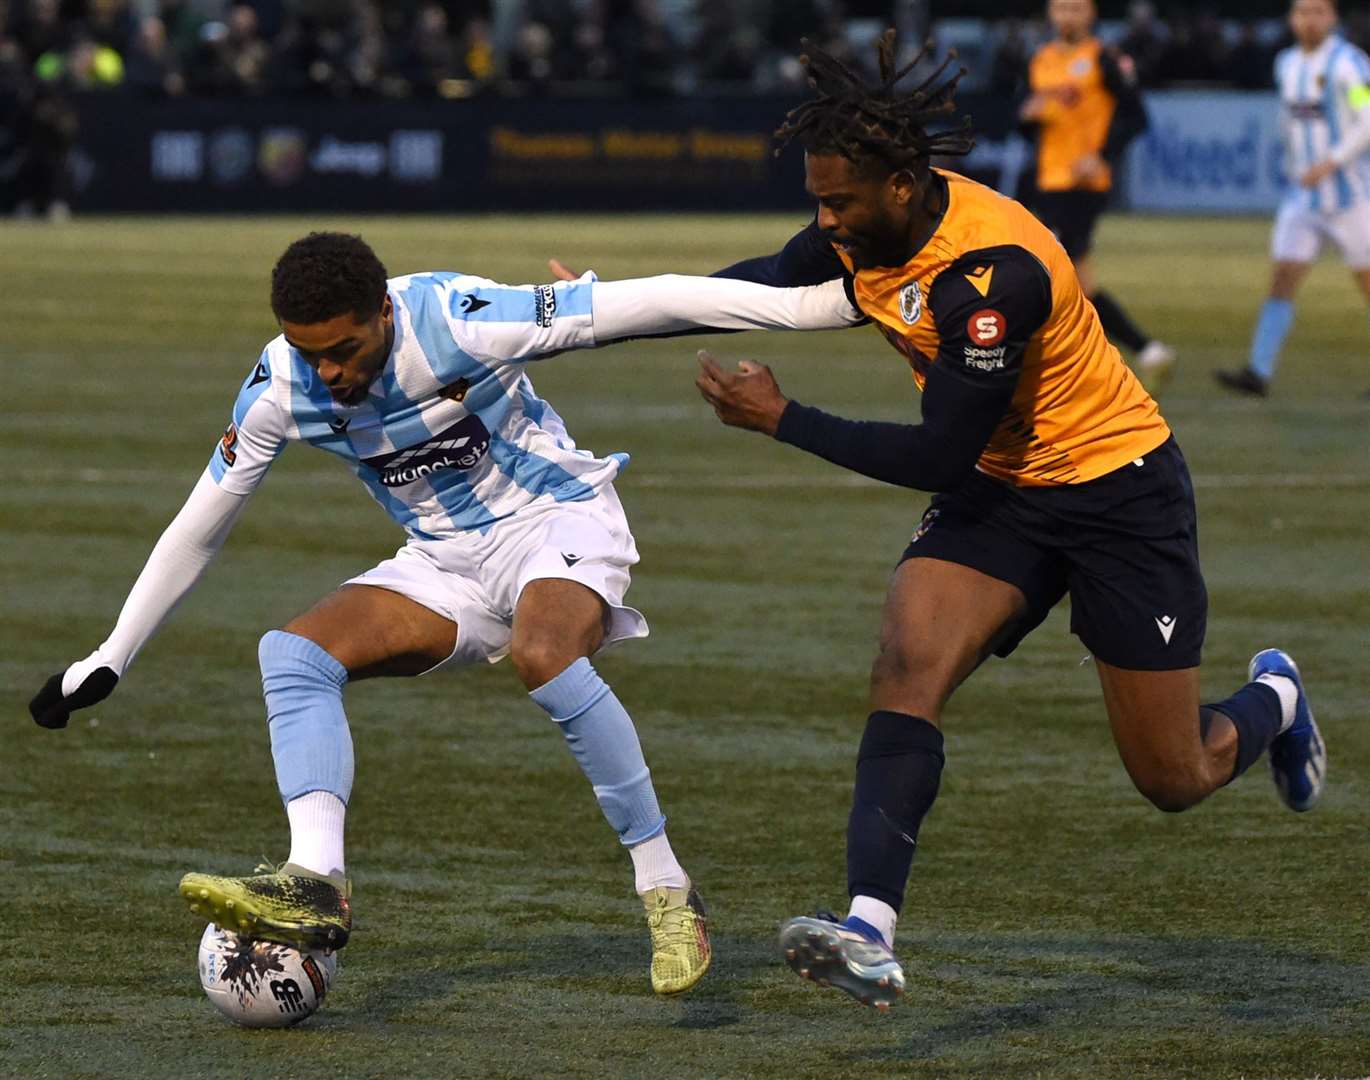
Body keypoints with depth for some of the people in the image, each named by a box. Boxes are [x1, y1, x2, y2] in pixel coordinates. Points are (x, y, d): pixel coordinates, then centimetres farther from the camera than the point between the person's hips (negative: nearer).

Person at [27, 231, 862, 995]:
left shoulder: (459, 321, -27)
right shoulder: (281, 389, -12)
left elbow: (639, 304, -24)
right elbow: (199, 527, 2)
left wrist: (811, 303, -25)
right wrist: (111, 658, 5)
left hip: (557, 517, -6)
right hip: (445, 560, 6)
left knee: (542, 654, -37)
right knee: (294, 651, -18)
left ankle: (667, 892, -27)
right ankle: (316, 885, -32)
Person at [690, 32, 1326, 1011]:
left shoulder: (994, 269, -33)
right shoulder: (860, 228, -9)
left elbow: (941, 457, -28)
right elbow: (770, 281, 14)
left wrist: (783, 421, -24)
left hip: (1119, 490, -6)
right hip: (997, 492, 6)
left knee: (1174, 781, 3)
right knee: (907, 668, -22)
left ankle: (1271, 701, 38)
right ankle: (869, 931, -31)